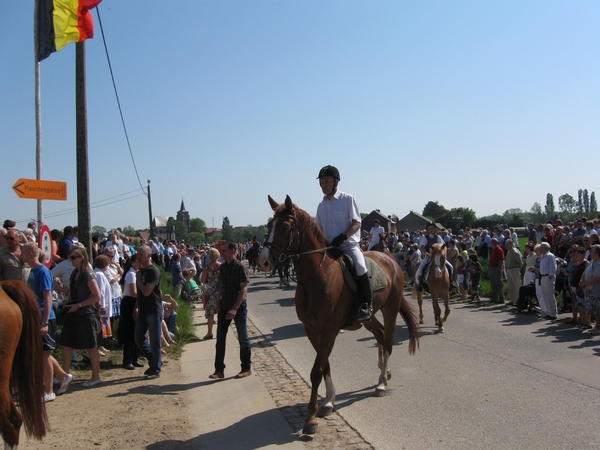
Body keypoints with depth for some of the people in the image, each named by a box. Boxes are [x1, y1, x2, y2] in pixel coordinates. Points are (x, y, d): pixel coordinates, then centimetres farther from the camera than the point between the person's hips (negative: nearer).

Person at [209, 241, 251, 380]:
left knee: (243, 338, 6)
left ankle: (246, 368, 18)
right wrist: (219, 304, 4)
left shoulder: (240, 267, -12)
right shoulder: (222, 267, 8)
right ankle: (219, 370, 13)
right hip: (224, 308, 6)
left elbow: (244, 289, -17)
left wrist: (235, 309, -23)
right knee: (220, 338, 5)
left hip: (239, 308, -6)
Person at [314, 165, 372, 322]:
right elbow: (318, 229, 18)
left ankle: (366, 305, -18)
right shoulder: (321, 205, 14)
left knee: (360, 268, -31)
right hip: (328, 247, 6)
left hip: (349, 245, -6)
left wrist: (342, 237, -23)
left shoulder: (348, 199, -1)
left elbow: (357, 223, -8)